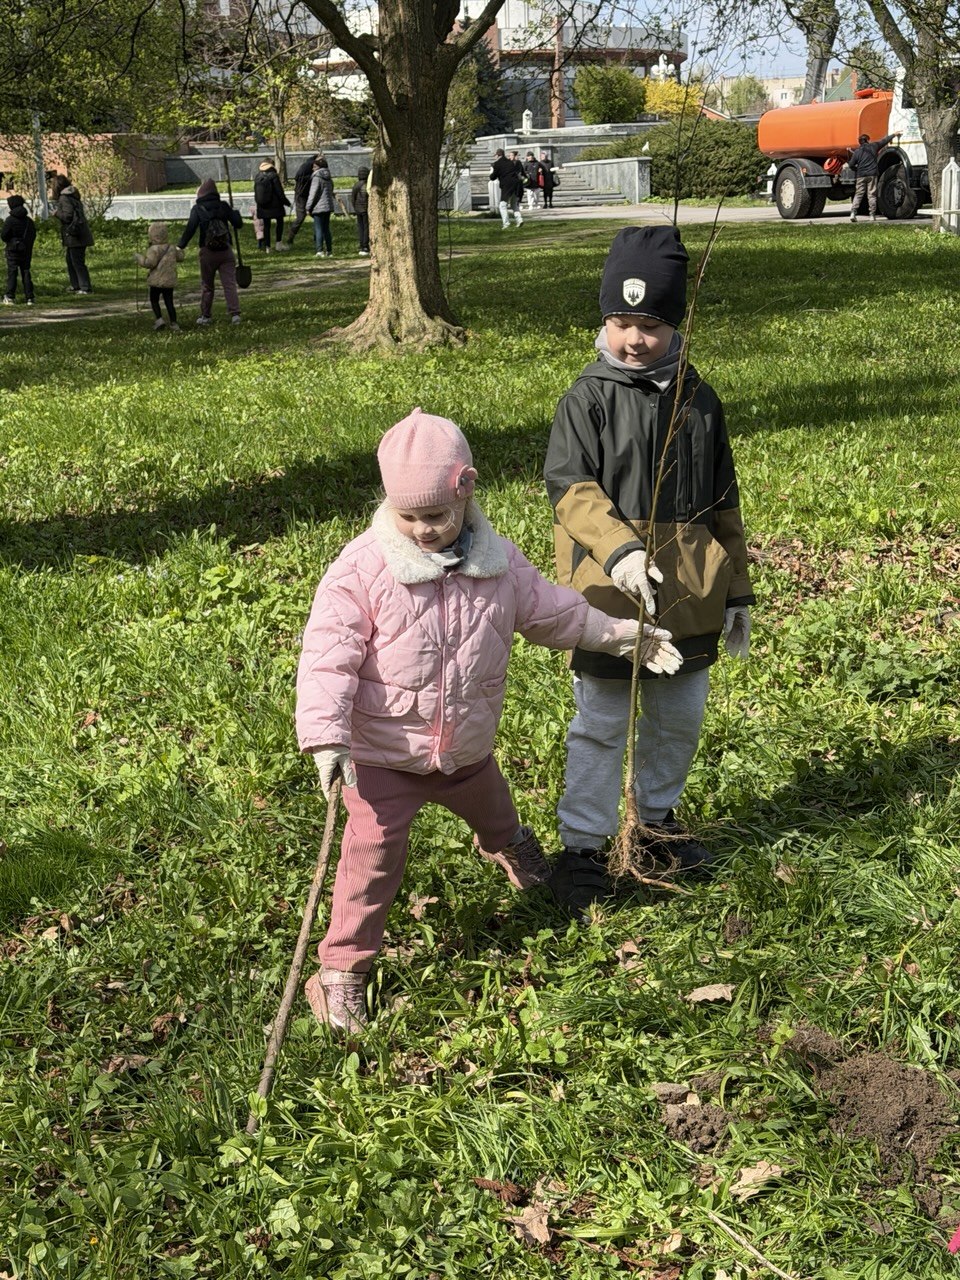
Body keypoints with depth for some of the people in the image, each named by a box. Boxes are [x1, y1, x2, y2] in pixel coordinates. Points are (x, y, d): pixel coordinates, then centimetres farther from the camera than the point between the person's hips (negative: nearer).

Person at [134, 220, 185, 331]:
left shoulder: (154, 249, -14)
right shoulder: (172, 248, 6)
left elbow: (149, 262, -22)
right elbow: (181, 257, 19)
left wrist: (139, 257, -7)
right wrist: (179, 249, 40)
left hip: (156, 281, -5)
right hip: (170, 281, 5)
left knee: (154, 301, 10)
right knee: (169, 302, 9)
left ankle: (159, 319, -4)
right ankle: (174, 323, 4)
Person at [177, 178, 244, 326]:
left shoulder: (197, 209, -5)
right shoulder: (224, 206, 1)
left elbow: (190, 229, -10)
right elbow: (238, 224, 4)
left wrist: (180, 246, -2)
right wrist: (235, 211, 24)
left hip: (207, 252, -1)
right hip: (225, 251, 1)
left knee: (207, 285, 12)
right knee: (230, 283, -1)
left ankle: (205, 316, 18)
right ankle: (235, 314, -12)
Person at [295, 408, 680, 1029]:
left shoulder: (499, 562, -8)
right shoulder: (362, 569, -22)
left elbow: (551, 609, 9)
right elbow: (329, 656, -24)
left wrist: (621, 632, 10)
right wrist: (326, 737, -34)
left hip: (468, 748, 5)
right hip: (384, 756, -5)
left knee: (493, 811, 32)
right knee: (373, 857, -6)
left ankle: (509, 845, 69)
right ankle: (340, 972, 10)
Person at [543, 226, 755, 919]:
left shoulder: (699, 402, 4)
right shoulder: (587, 401, -8)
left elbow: (723, 505, 11)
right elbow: (573, 489, -20)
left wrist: (737, 592, 14)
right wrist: (620, 551, -37)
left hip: (689, 595, 4)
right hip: (610, 593, -4)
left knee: (681, 716, 18)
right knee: (601, 724, 4)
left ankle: (659, 815, 39)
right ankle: (583, 844, 16)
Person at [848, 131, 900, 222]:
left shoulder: (857, 151, 4)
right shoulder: (873, 147, 5)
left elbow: (851, 165, 1)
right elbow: (884, 141, 18)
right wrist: (894, 135, 32)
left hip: (861, 176, 0)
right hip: (872, 175, 0)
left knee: (858, 194, 3)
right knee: (871, 195, 2)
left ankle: (853, 213, -11)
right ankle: (872, 215, -1)